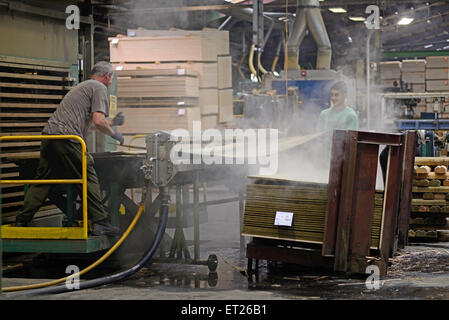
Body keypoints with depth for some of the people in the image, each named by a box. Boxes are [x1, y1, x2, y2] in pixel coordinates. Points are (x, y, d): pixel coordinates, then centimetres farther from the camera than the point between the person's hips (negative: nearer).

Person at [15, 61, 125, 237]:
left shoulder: (83, 86, 30)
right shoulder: (99, 88, 1)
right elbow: (98, 122, -10)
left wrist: (113, 122, 49)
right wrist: (114, 134, 6)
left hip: (48, 133, 9)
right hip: (67, 137, -9)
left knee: (43, 179, 12)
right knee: (88, 179, -1)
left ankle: (21, 221, 11)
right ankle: (99, 222, -1)